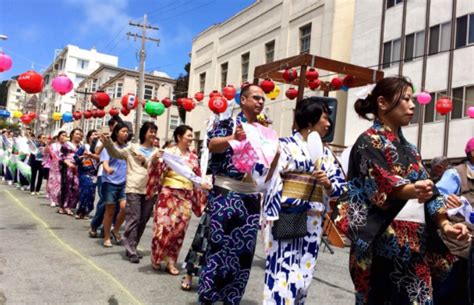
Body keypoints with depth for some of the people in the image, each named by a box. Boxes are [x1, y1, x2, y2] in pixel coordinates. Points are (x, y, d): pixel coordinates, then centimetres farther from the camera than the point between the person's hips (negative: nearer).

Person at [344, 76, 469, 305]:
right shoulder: (368, 142, -4)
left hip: (416, 248, 7)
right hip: (383, 246, -7)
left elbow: (428, 188, 14)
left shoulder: (409, 149, 20)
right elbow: (381, 184, -19)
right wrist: (411, 191, -39)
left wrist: (444, 224, -2)